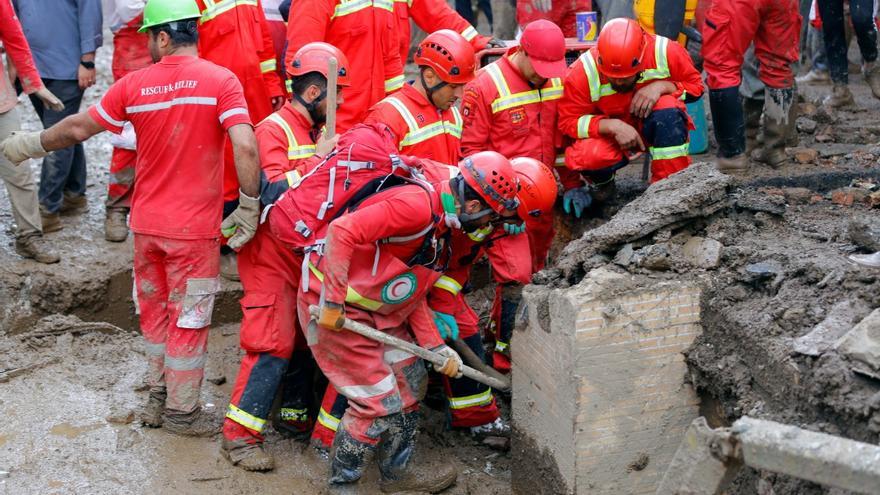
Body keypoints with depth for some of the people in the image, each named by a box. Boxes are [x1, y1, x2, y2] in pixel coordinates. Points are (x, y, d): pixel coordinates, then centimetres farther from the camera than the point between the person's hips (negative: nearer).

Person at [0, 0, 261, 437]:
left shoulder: (133, 85, -2)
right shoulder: (222, 81, -12)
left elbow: (78, 128, 7)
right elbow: (245, 147, -23)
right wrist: (249, 209, -12)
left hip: (146, 224, 4)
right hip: (194, 228, -3)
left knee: (155, 312, 21)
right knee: (188, 319, 8)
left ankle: (159, 397, 33)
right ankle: (181, 412, 19)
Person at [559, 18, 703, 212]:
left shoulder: (666, 52, -20)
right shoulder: (583, 72, -23)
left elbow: (695, 86, -6)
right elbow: (568, 121, -17)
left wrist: (661, 86, -27)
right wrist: (613, 126, -33)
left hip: (661, 129, 1)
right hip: (609, 133, -1)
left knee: (668, 108, -33)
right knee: (586, 156, -33)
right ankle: (603, 182, 6)